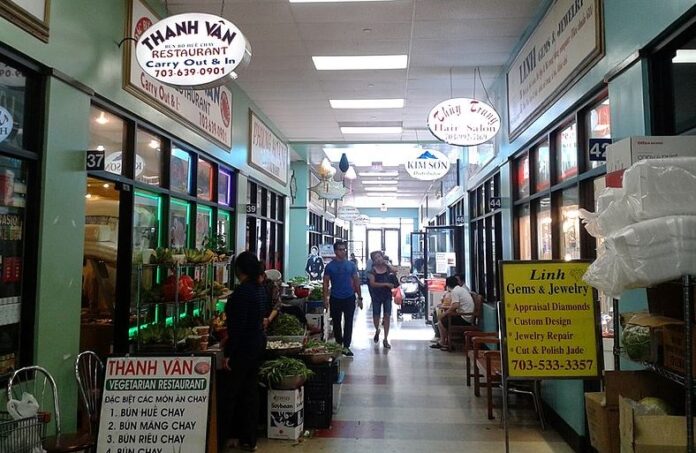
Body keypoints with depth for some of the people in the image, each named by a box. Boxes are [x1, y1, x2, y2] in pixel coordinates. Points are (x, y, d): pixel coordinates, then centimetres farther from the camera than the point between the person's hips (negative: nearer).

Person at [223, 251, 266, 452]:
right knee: (251, 389, 15)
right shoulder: (260, 288, 5)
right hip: (259, 342, 8)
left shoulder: (242, 290, -19)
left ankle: (235, 435, 17)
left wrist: (228, 353, -17)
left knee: (234, 391, 6)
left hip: (244, 346, -8)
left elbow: (238, 325, -21)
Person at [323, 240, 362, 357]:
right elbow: (326, 283, -1)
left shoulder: (351, 265, 4)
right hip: (335, 299, -1)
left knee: (349, 322, -1)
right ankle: (338, 345, 27)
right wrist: (325, 299, -8)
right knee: (336, 323, 10)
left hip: (349, 298, 1)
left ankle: (346, 347, 4)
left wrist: (360, 297, 3)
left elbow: (356, 281, 7)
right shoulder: (330, 266, -1)